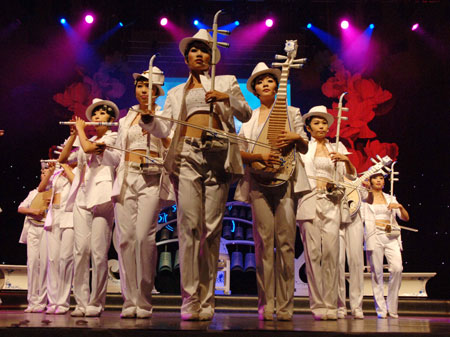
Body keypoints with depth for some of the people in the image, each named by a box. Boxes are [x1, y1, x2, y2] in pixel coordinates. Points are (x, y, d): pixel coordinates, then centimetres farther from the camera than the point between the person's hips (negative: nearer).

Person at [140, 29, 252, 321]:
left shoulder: (226, 82, 21)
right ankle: (190, 299, -8)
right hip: (187, 156, 1)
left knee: (212, 227, -4)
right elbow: (164, 129, 13)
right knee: (189, 225, -11)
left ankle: (206, 300, 2)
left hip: (218, 156, 0)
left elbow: (247, 115, 14)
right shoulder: (176, 93, 24)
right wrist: (149, 118, -8)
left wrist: (228, 98, -3)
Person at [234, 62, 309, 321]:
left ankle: (285, 306, -2)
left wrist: (296, 138, -8)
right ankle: (266, 304, -1)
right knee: (264, 240, -6)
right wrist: (260, 156, -10)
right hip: (259, 180, 0)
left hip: (286, 179, 0)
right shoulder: (249, 117, 17)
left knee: (286, 241, -7)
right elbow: (240, 152, 9)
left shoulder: (291, 112, 17)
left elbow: (305, 148, 15)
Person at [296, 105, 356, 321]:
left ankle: (330, 305, -7)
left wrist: (346, 161, -4)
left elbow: (350, 176, 14)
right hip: (309, 202, -1)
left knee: (331, 252, -11)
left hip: (332, 203, 1)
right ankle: (317, 305, -5)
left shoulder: (337, 147, 20)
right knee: (313, 253, -8)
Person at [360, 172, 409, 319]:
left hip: (391, 237, 2)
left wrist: (400, 207, -5)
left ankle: (392, 308, 0)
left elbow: (406, 218, 12)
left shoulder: (391, 199, 19)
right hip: (374, 236, -2)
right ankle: (381, 309, 1)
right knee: (377, 271, -6)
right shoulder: (365, 198, 13)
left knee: (397, 268, -13)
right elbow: (361, 218, 8)